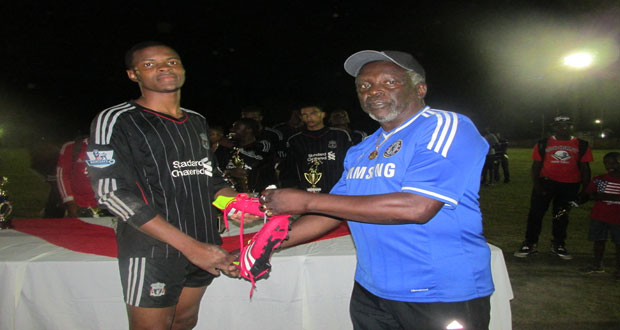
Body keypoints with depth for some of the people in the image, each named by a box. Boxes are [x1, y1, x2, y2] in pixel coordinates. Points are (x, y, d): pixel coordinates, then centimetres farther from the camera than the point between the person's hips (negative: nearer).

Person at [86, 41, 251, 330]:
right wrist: (189, 245, -21)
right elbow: (113, 193, -16)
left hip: (203, 244, 6)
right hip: (152, 249, -6)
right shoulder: (114, 121, -7)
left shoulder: (197, 121, 13)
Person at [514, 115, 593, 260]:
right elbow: (536, 165, 1)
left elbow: (585, 168, 7)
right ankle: (530, 244, 9)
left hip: (570, 186, 2)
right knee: (536, 213, -2)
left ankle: (558, 245, 27)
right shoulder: (543, 144, 1)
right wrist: (537, 185, -9)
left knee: (561, 215, 13)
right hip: (545, 182, -1)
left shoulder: (581, 145, 5)